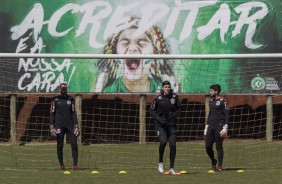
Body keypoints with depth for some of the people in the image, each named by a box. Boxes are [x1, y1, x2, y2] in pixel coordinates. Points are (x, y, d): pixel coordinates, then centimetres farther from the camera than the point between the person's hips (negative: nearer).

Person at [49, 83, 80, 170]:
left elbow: (73, 113, 12)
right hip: (59, 125, -2)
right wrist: (52, 126, -6)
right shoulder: (55, 100, 4)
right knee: (59, 145, 0)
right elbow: (52, 113, 3)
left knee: (74, 144, -9)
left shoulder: (71, 99, 11)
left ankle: (75, 164, -9)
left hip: (70, 125, 2)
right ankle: (61, 164, 10)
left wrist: (76, 125, 3)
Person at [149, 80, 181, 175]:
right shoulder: (158, 98, -5)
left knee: (173, 145, -4)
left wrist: (175, 114, -7)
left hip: (171, 124, 3)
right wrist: (158, 118, -13)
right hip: (160, 124, -3)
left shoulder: (175, 97, 2)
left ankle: (171, 168, 7)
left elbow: (178, 108, 14)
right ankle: (160, 162, 1)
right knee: (163, 141, -23)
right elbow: (152, 110, 2)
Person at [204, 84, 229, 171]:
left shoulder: (222, 101, -6)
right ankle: (213, 161, 23)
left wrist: (225, 128, -16)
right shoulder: (211, 101, 17)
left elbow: (227, 115, -9)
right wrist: (206, 127, 19)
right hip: (211, 126, 7)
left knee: (219, 146, -5)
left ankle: (219, 166, 0)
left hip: (219, 126, -7)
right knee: (208, 146, 1)